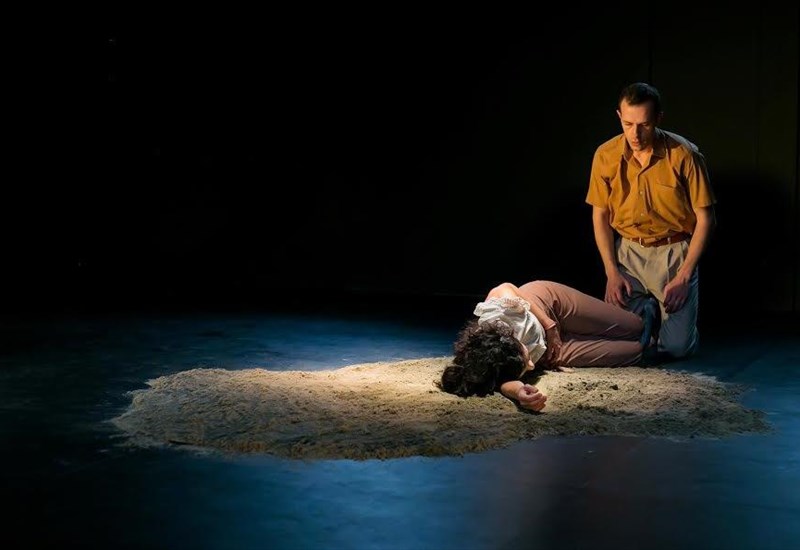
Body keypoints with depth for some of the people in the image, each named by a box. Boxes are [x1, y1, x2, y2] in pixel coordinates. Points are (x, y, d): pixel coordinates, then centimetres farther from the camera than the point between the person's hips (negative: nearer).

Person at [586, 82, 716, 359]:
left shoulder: (685, 155, -15)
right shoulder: (605, 155, -6)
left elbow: (705, 218, -9)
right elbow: (600, 215, 4)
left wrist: (684, 277, -12)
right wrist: (611, 272, -4)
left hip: (674, 253, -2)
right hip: (627, 251, 2)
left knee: (676, 347, -11)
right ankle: (647, 310, 25)